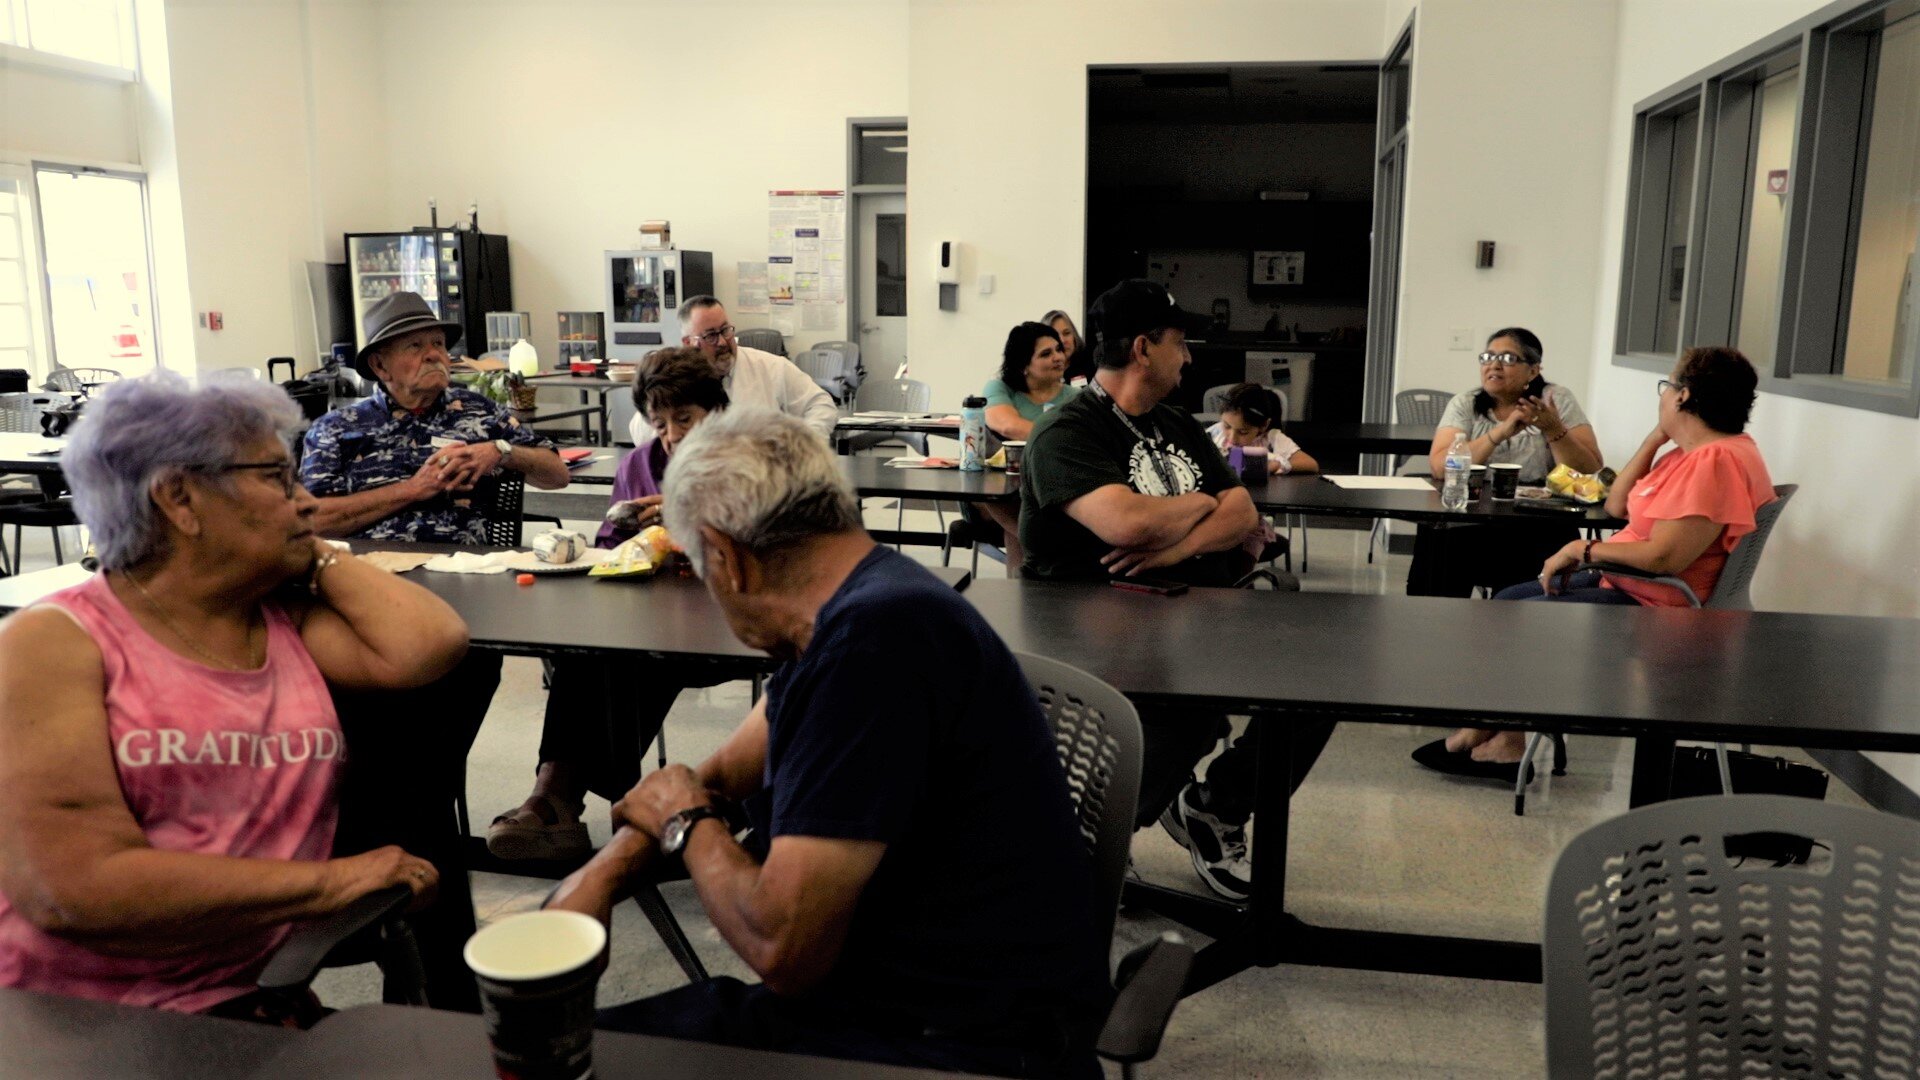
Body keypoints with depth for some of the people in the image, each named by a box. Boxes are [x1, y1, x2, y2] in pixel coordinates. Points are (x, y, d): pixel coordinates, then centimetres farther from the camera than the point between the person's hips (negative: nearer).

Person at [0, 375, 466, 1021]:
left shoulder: (289, 619, 7)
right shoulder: (55, 644, -8)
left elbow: (428, 647, -10)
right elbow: (74, 886, -18)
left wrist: (317, 556, 2)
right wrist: (330, 883, -18)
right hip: (63, 1025, -4)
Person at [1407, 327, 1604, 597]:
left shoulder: (1558, 400, 3)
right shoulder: (1465, 404, 4)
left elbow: (1590, 474, -5)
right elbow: (1441, 467, -13)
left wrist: (1553, 429, -17)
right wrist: (1500, 433, -20)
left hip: (1539, 526, 0)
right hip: (1470, 521, 0)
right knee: (1439, 541, -28)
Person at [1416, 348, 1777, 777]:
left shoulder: (1718, 460, -22)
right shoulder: (1690, 452, 11)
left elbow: (1664, 557, -28)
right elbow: (1616, 506, 10)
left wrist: (1585, 549, -15)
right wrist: (1654, 439, 4)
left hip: (1653, 605, -11)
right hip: (1622, 583, 11)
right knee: (1506, 601, 11)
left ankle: (1508, 742, 10)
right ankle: (1484, 730, 7)